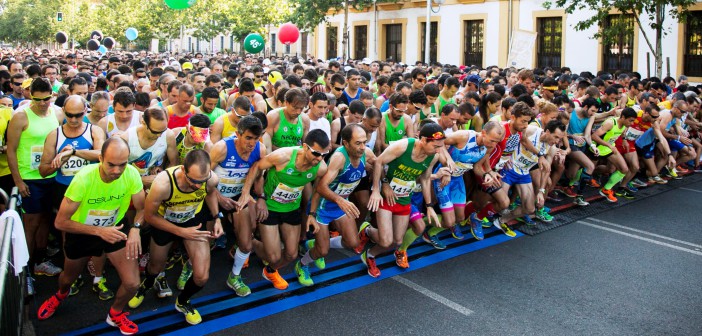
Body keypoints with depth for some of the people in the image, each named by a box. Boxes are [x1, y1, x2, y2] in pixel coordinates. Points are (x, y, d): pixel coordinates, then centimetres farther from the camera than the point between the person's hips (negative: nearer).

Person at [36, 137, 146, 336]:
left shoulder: (132, 173, -27)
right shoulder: (83, 178, -33)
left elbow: (142, 208, -12)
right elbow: (60, 222, -26)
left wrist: (135, 228, -33)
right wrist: (99, 231, -36)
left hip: (116, 228, 1)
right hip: (82, 231, -1)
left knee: (132, 284, -9)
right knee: (69, 277, 25)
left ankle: (115, 315, 26)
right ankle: (60, 296, 65)